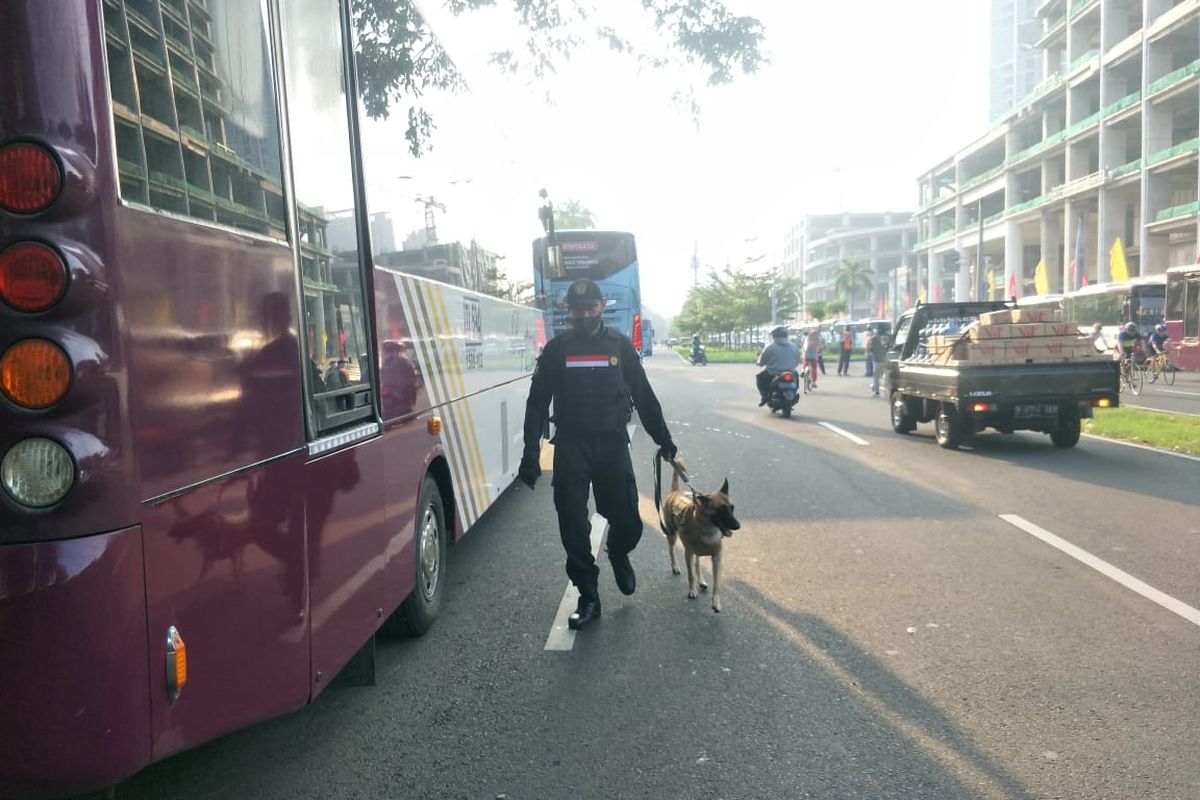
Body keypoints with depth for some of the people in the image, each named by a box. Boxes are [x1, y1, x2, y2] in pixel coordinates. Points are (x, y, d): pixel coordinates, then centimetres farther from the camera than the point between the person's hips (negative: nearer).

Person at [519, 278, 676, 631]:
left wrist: (663, 440, 13)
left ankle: (618, 555, 37)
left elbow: (644, 397, 11)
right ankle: (588, 598, 17)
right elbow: (537, 404, 2)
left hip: (613, 446, 1)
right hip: (570, 449, 0)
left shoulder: (620, 345, 4)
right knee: (574, 529, 1)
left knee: (627, 522, 1)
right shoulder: (556, 349, 2)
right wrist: (530, 454, -4)